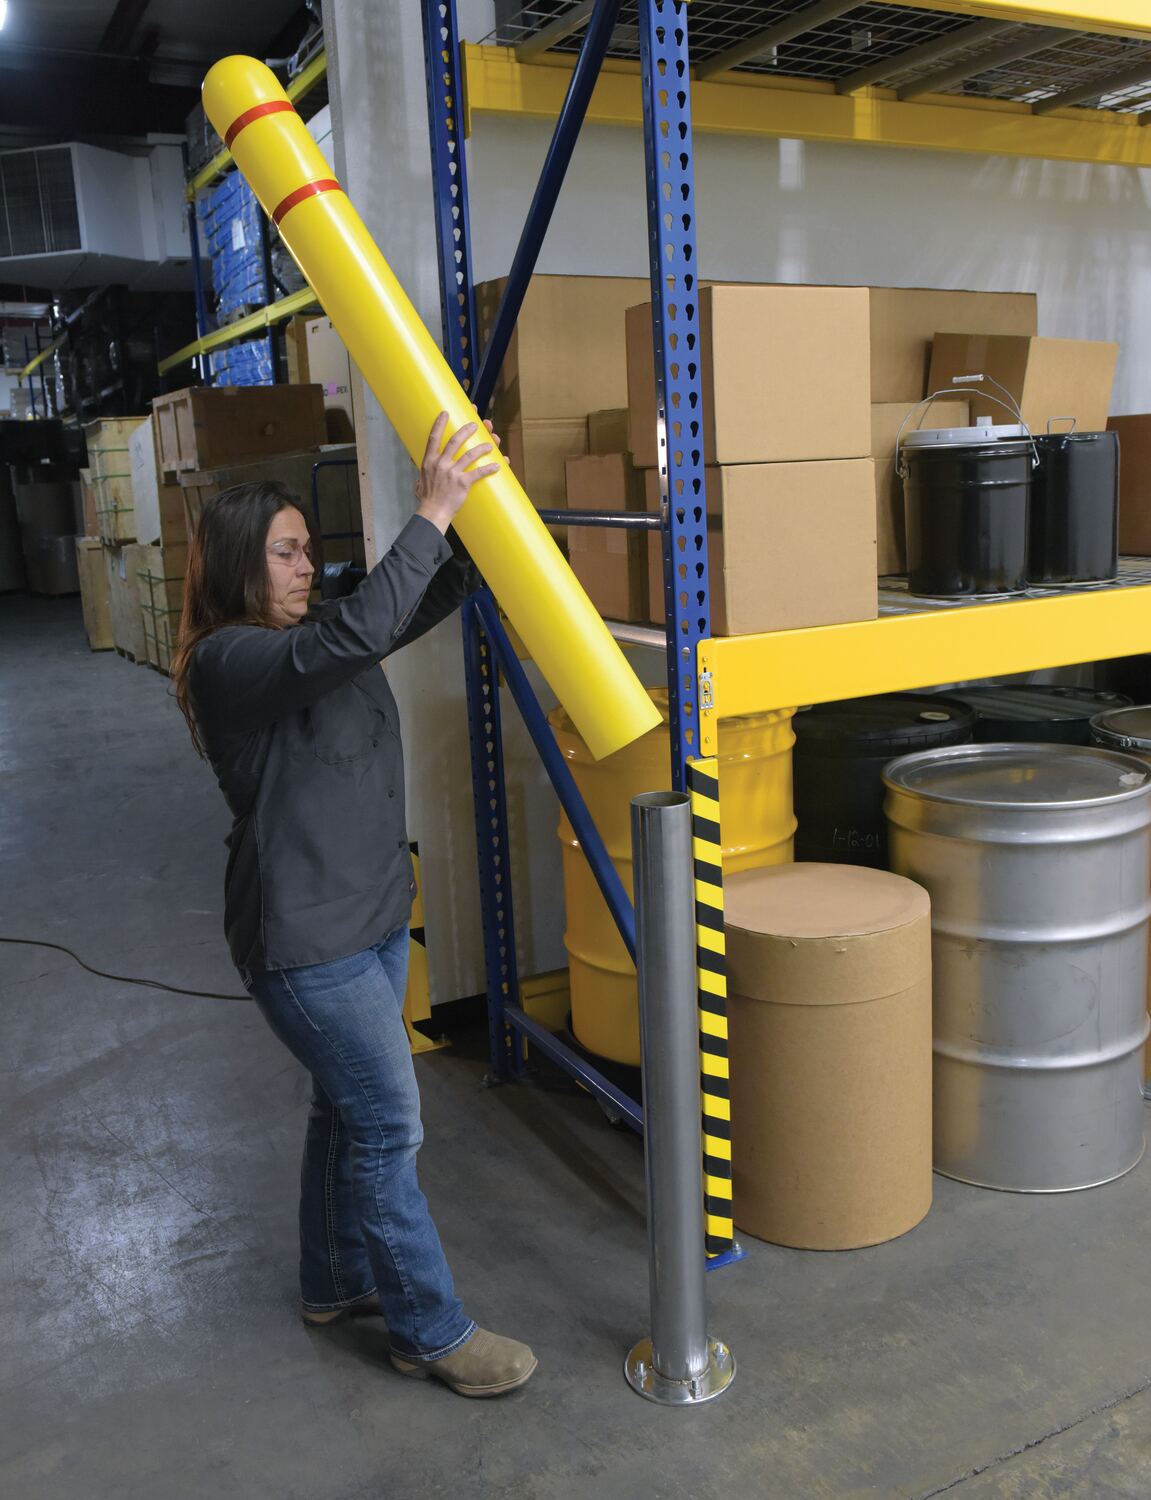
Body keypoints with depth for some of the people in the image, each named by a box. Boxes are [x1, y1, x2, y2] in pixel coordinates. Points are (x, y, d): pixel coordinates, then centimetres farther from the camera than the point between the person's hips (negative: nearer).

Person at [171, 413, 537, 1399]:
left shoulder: (309, 640, 9)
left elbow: (424, 604, 6)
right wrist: (430, 516, -33)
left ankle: (336, 1281, 38)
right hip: (304, 939, -9)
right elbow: (354, 635, -36)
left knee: (349, 1108, 20)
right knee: (388, 1127, -2)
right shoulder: (228, 660, -18)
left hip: (374, 918, 9)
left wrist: (480, 523, -10)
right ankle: (431, 1332, 14)